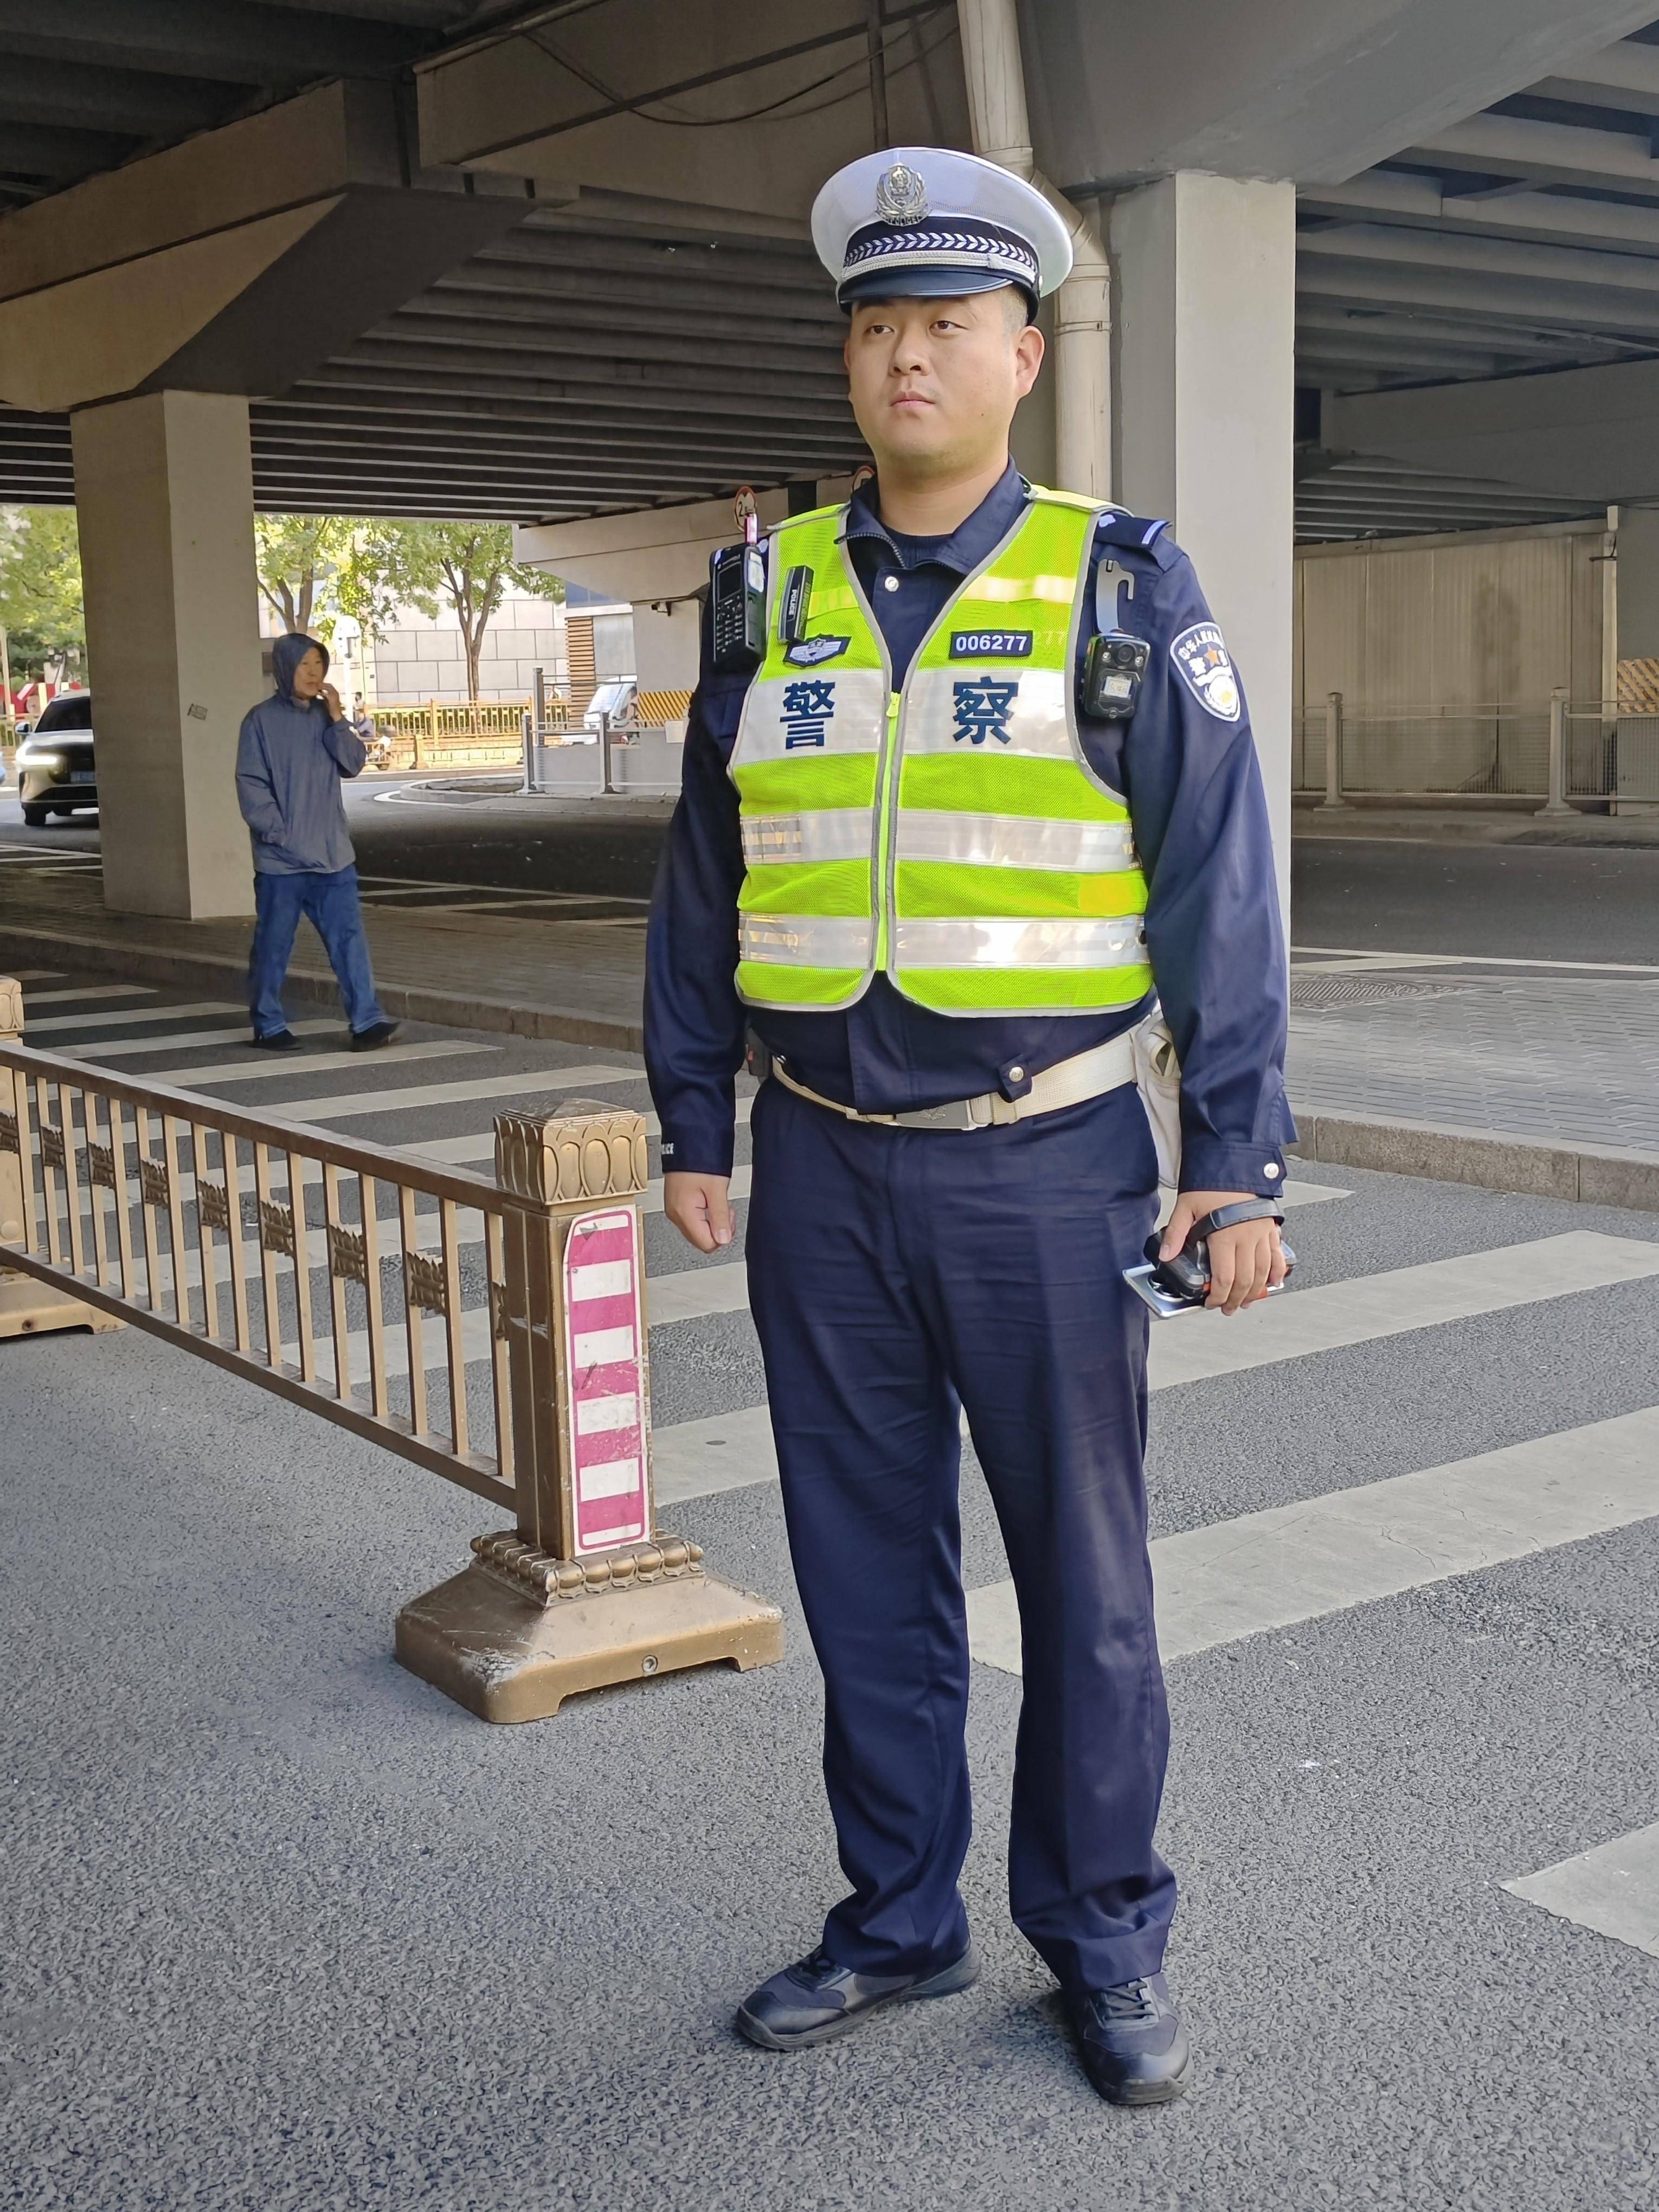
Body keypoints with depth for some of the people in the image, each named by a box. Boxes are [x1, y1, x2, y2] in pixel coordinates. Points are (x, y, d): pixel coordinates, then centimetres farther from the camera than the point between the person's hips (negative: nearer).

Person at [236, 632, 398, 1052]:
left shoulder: (325, 717, 11)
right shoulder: (262, 720, -3)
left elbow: (353, 764, 1)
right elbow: (251, 785, -6)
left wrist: (337, 719, -8)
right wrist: (276, 832, -12)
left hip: (333, 858, 4)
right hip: (280, 860, -4)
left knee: (349, 937, -4)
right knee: (273, 946, 5)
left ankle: (367, 1021, -5)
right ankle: (269, 1026, 15)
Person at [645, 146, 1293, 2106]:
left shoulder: (1122, 587, -3)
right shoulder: (772, 595, 6)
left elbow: (1218, 888, -5)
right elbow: (702, 883, 11)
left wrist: (1238, 1164, -10)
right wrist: (691, 1129, 8)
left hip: (1043, 1170, -3)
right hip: (823, 1172, 3)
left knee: (1083, 1576, 9)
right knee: (865, 1569, 13)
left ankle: (1104, 1940, 27)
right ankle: (900, 1919, 30)